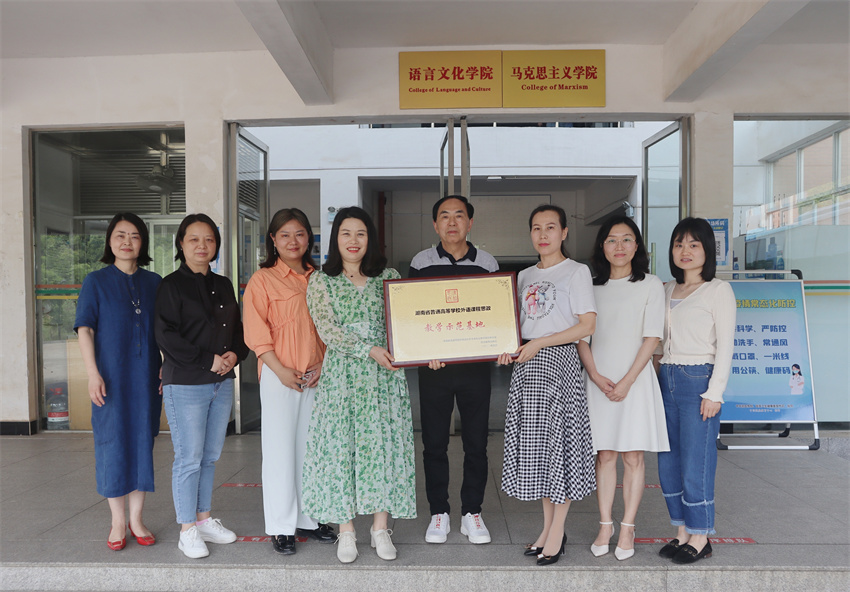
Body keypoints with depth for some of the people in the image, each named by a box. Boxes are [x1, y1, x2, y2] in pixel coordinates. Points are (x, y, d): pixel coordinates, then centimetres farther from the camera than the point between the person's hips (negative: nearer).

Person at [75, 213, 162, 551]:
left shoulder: (154, 283, 8)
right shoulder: (96, 281, 1)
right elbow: (85, 329, -4)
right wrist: (93, 374, -12)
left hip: (146, 378, 3)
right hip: (111, 379, -2)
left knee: (143, 443, 8)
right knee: (113, 444, 4)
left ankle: (136, 519, 21)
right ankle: (117, 522, 18)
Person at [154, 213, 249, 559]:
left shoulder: (223, 285, 14)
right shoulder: (172, 285, -5)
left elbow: (237, 328, 17)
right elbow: (166, 336, -12)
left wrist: (235, 354, -3)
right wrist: (207, 361, -15)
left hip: (222, 383, 6)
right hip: (185, 385, -6)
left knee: (210, 456, 13)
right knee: (189, 459, 0)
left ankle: (204, 519, 27)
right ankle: (187, 531, 13)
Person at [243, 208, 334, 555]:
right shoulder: (262, 279, -2)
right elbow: (256, 333, -8)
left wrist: (324, 364, 0)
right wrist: (280, 369, -14)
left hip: (316, 376, 4)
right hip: (279, 376, -4)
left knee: (311, 448, 11)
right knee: (280, 450, 2)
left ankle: (307, 518, 26)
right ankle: (281, 527, 15)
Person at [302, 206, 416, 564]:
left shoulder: (389, 277, 8)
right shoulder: (320, 282, 4)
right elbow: (327, 330, -7)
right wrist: (368, 350, -18)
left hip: (384, 374, 1)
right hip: (341, 374, -1)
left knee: (384, 444, 2)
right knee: (340, 446, 2)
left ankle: (380, 528, 17)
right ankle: (346, 531, 16)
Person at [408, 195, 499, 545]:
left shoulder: (487, 264, 6)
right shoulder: (421, 263, 4)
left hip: (476, 365, 1)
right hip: (433, 366, 0)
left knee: (476, 442, 6)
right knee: (434, 443, 6)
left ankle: (472, 513, 22)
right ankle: (439, 513, 21)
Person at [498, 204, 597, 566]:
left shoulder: (576, 272, -2)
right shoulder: (525, 276, 15)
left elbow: (587, 325, -11)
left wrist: (539, 343, -15)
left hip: (558, 361, -6)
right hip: (527, 364, 6)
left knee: (559, 440, -2)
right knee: (534, 442, 8)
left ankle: (557, 531, 11)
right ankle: (548, 526, 21)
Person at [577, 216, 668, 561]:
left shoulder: (650, 285, 2)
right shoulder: (592, 287, 9)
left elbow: (652, 338, -4)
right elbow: (582, 336, 5)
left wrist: (626, 381, -12)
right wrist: (596, 376, -9)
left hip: (635, 379, -2)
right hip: (598, 380, 2)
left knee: (633, 456, 2)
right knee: (604, 455, 7)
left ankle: (628, 528, 13)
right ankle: (605, 526, 16)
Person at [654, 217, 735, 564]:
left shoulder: (718, 290, -2)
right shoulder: (667, 291, 15)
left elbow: (725, 345, -6)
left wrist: (714, 393, -12)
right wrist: (656, 378, 9)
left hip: (698, 379, -6)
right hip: (666, 379, 6)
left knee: (696, 462, -3)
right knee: (668, 461, 9)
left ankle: (700, 538, 13)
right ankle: (682, 533, 21)